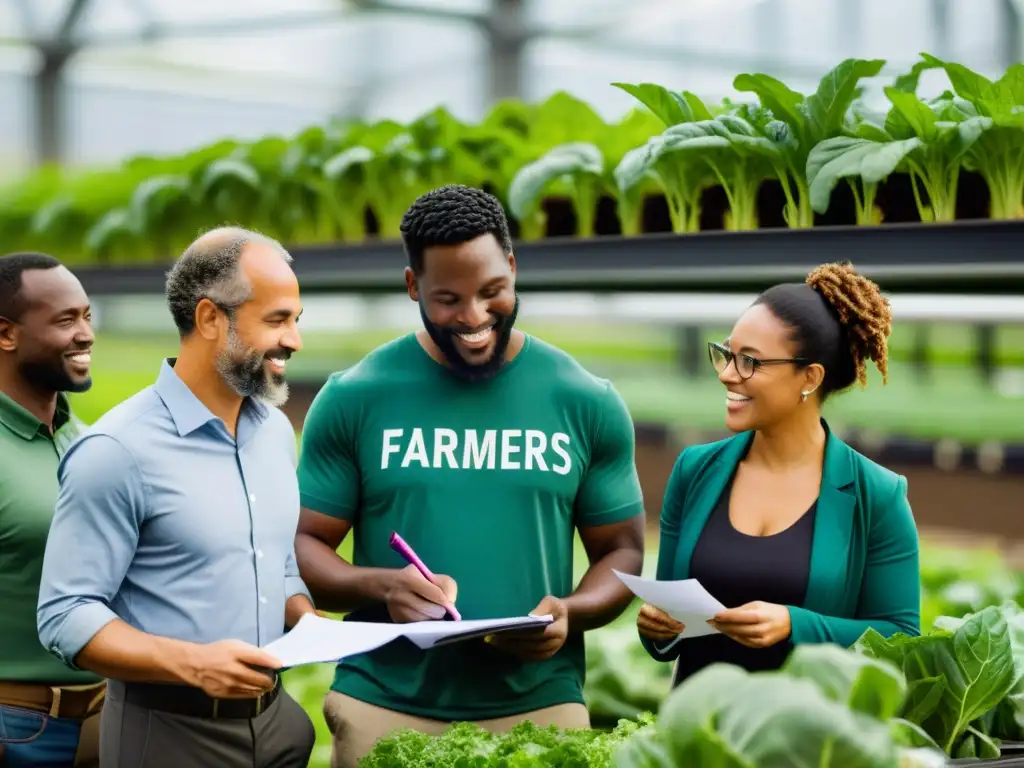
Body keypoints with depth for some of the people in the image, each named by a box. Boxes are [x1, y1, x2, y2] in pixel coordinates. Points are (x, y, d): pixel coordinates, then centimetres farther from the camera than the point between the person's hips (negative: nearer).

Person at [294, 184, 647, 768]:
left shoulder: (587, 402, 1)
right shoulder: (354, 399, -2)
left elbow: (622, 550, 8)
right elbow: (303, 546, 2)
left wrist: (571, 611, -13)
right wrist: (380, 585, -18)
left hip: (540, 706, 1)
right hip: (383, 705, 0)